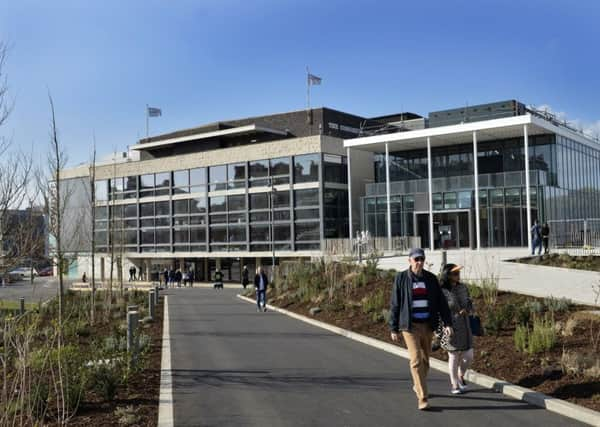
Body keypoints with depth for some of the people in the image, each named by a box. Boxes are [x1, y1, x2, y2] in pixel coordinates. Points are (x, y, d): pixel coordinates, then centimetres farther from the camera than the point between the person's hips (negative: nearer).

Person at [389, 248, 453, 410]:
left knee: (425, 359, 14)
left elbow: (441, 302, 1)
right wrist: (393, 328, -2)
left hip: (427, 325, 4)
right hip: (410, 325, -3)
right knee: (416, 360, -11)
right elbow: (395, 304, -2)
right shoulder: (401, 279, -6)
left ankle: (418, 386, 39)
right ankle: (422, 398, -6)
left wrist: (447, 323, -9)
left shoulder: (431, 278, 2)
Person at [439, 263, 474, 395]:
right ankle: (454, 384, 23)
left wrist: (466, 310, -10)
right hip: (450, 329, -5)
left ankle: (460, 376, 34)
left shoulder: (462, 288, 3)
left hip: (464, 327, 5)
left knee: (468, 356, 5)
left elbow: (470, 305, 12)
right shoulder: (442, 292, -14)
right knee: (453, 357, 6)